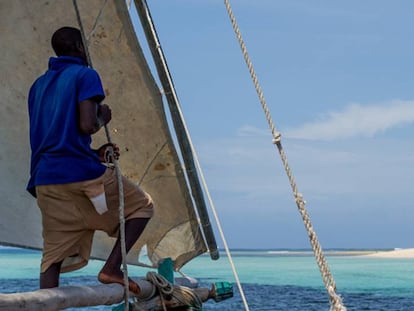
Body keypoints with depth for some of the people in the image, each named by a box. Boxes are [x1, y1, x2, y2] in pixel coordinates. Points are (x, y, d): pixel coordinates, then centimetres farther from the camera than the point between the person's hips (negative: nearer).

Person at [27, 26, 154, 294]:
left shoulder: (38, 85, 22)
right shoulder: (85, 75, 0)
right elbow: (87, 125, -14)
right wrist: (103, 118, 9)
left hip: (45, 179, 6)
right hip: (82, 172, -6)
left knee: (53, 256, 3)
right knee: (142, 205, 13)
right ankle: (112, 268, -2)